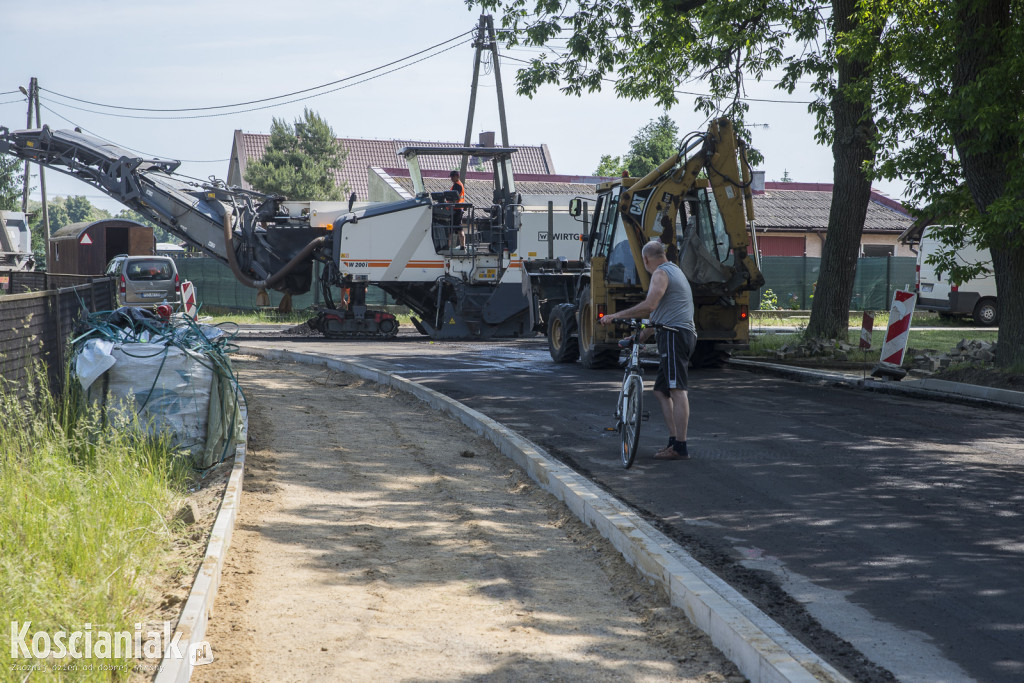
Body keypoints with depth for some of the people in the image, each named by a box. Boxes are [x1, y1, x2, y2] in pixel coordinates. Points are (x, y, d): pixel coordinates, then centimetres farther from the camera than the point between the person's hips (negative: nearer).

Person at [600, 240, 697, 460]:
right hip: (684, 334, 11)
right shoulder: (674, 271, 27)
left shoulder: (661, 274, -5)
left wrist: (617, 315, -17)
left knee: (677, 390, -14)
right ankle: (674, 440, 10)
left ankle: (680, 447, -18)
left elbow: (649, 305, -21)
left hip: (674, 334, -11)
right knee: (661, 390, 14)